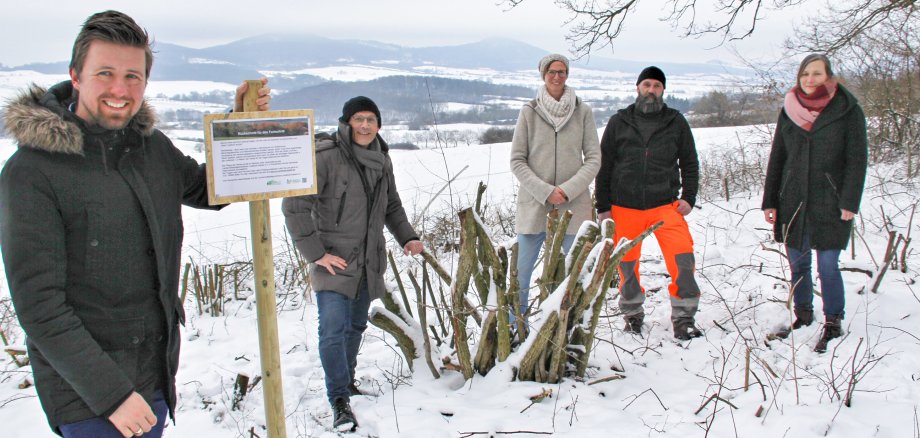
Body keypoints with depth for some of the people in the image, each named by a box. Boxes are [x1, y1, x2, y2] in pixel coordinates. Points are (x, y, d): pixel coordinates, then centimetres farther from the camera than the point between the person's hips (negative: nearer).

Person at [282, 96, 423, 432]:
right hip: (334, 262, -6)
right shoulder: (326, 157, -15)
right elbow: (294, 206, -15)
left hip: (369, 263, 6)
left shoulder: (381, 159, 7)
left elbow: (392, 206, 20)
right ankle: (340, 401, -3)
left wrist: (407, 237, 5)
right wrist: (315, 253, -17)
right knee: (334, 330, -12)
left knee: (355, 326, 17)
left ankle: (347, 381, 34)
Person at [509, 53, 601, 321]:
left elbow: (593, 158, 2)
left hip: (574, 206, 1)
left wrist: (568, 190, -12)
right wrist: (545, 191, -12)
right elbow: (517, 161, -1)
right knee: (522, 271, 3)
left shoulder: (583, 112, 3)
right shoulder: (529, 111, 1)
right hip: (534, 204, -1)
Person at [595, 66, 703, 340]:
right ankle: (633, 315, 27)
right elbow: (604, 166, 7)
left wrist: (688, 197, 0)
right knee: (627, 263, 7)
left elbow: (690, 163, 13)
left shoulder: (676, 122, 8)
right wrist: (603, 206, 3)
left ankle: (683, 319, -2)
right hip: (625, 208, 1)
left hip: (666, 205, 0)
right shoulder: (619, 123, 6)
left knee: (682, 258, -14)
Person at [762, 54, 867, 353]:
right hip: (793, 203, 4)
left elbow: (857, 160, -4)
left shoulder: (847, 111, -3)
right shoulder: (789, 111, 7)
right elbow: (777, 158, 10)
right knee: (798, 264, 10)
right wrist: (769, 202, 7)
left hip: (829, 205, -3)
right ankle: (803, 315, 27)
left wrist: (849, 202, -11)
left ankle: (833, 324, 12)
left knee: (827, 267, -3)